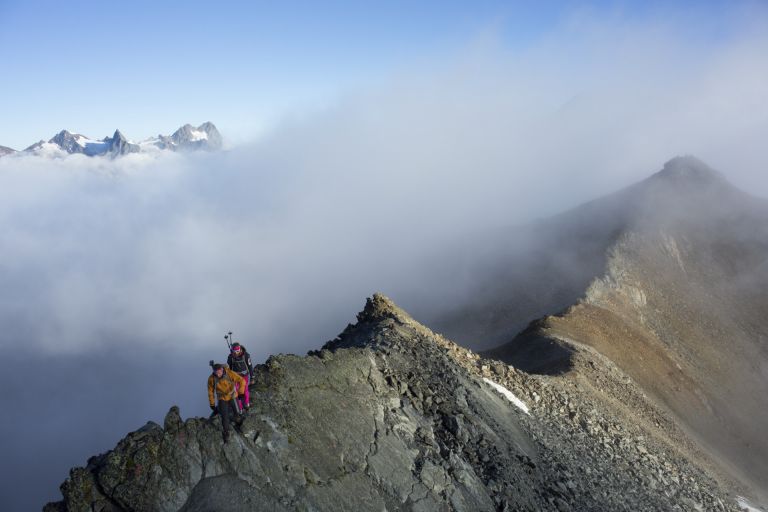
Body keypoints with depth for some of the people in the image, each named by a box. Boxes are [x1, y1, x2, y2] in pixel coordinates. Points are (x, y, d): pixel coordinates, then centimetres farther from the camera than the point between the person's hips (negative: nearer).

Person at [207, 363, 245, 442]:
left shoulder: (230, 373, -28)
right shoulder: (211, 378, -23)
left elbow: (242, 381, -19)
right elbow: (210, 391, -8)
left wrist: (241, 393, -24)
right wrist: (212, 404, -2)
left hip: (232, 396, 0)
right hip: (222, 399, 0)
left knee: (237, 413, -1)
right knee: (224, 417, -3)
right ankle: (226, 432, 20)